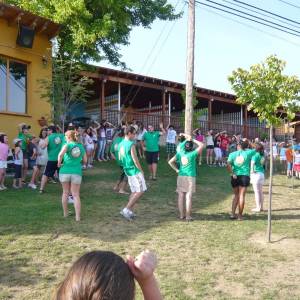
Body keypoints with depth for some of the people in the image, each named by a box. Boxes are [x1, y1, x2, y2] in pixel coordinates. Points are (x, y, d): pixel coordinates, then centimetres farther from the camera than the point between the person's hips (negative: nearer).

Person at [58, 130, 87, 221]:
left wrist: (59, 163, -8)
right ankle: (77, 217, 0)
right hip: (77, 172, 2)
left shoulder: (67, 145, -4)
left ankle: (65, 213, 29)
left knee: (65, 193, 16)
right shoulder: (81, 146, 8)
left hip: (65, 171, -1)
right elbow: (85, 161, 14)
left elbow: (61, 154, -23)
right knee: (76, 195, 5)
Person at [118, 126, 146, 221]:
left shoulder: (121, 144, 10)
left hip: (127, 170, 9)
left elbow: (120, 158, 17)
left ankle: (129, 212, 16)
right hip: (135, 170, -9)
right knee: (141, 191, -4)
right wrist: (141, 170, -8)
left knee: (134, 191, 16)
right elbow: (135, 160, -18)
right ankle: (126, 210, -7)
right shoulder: (131, 144, -17)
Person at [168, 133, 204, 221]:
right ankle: (188, 216, 3)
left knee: (181, 196, 8)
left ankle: (181, 215, 14)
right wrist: (192, 139, 0)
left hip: (181, 177, 4)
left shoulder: (180, 153, 2)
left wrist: (176, 170, 10)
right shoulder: (192, 154, -10)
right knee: (188, 197, -1)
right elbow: (201, 145, -3)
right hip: (190, 177, -4)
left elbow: (170, 162, 4)